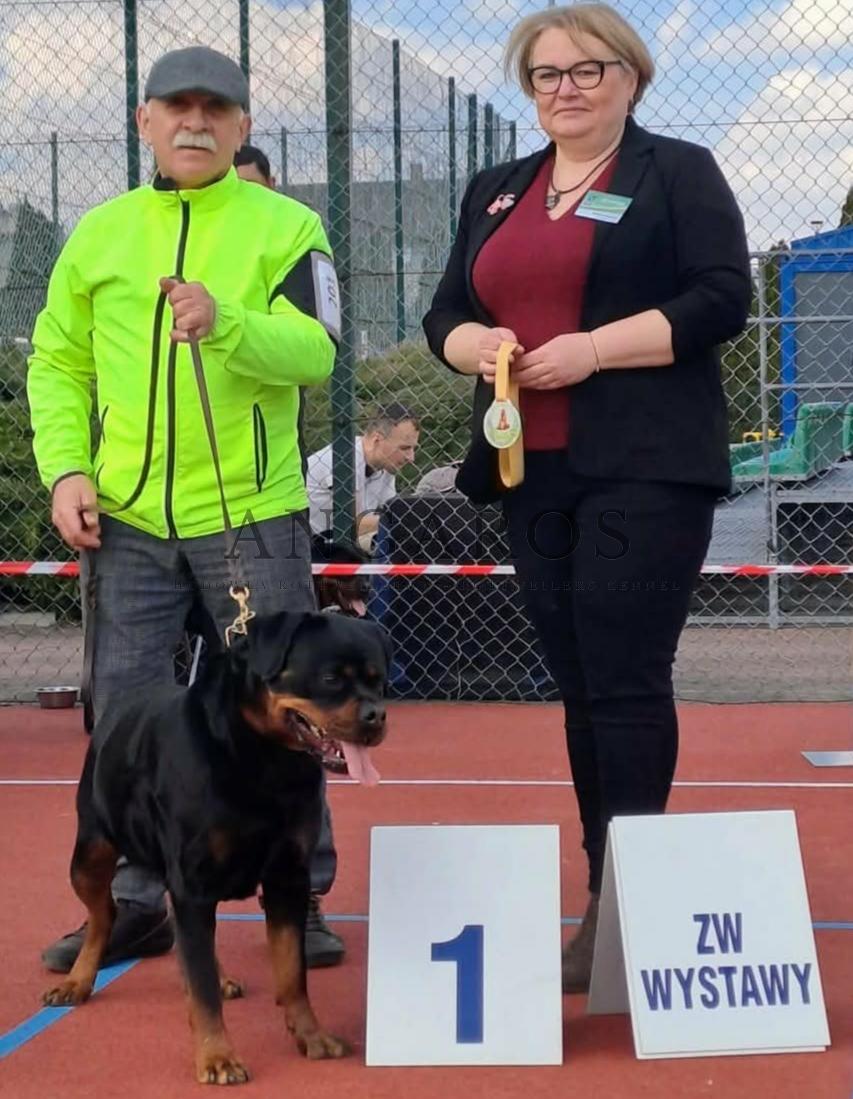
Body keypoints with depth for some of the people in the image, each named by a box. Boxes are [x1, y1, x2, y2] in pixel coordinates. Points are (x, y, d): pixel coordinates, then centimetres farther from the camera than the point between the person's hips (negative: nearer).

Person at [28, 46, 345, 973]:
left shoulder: (285, 228, 0)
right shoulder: (99, 233, 10)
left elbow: (316, 352, -14)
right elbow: (56, 362, 11)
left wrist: (224, 325, -31)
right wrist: (66, 468, -3)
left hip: (251, 517, -3)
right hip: (125, 520, 3)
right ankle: (132, 905, 21)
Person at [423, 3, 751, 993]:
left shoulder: (677, 173, 1)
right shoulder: (495, 193, 19)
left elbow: (720, 299, -9)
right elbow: (445, 314, 18)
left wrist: (593, 348, -17)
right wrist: (476, 344, -5)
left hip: (645, 469, -6)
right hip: (534, 471, 6)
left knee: (625, 679, -10)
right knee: (578, 684, 9)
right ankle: (605, 889, 15)